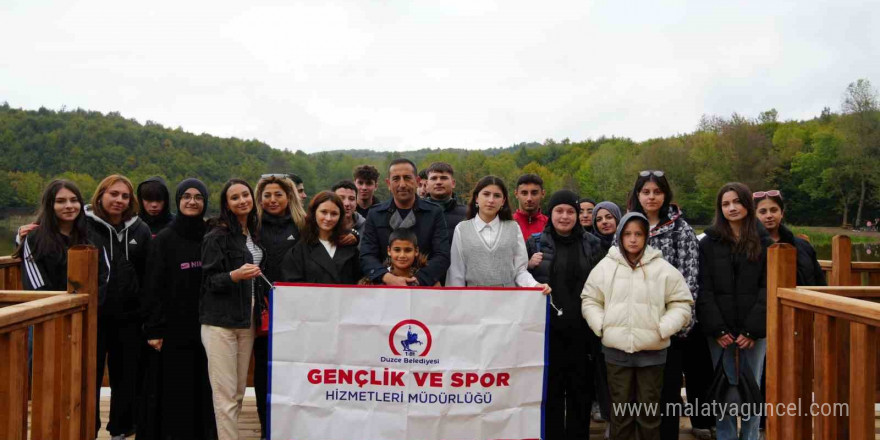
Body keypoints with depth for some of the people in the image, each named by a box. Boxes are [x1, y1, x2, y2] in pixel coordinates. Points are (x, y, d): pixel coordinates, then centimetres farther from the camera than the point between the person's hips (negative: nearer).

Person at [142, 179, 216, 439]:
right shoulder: (163, 240, -1)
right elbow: (153, 288, -5)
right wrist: (154, 329, -11)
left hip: (204, 327, 3)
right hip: (173, 328, -3)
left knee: (201, 390, 6)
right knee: (172, 391, 1)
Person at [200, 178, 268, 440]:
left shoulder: (254, 234, 13)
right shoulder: (217, 236, -7)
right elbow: (208, 280, -11)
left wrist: (262, 305, 13)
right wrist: (235, 275, -26)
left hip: (248, 321, 6)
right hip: (221, 321, -6)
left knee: (239, 393, 8)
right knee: (226, 394, -7)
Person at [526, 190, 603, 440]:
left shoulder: (592, 244, 6)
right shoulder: (535, 242, 4)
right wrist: (529, 266, -9)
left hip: (582, 329, 1)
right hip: (548, 328, -1)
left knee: (580, 388, 7)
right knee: (551, 387, 3)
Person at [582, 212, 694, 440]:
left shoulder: (663, 268, -2)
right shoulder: (605, 266, 2)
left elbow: (681, 304, 1)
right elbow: (590, 300, 9)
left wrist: (662, 329, -10)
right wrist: (601, 326, -4)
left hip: (652, 350, -1)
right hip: (616, 349, 1)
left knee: (650, 409, 9)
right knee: (620, 407, 11)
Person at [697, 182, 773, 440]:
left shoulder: (764, 243, 5)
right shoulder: (709, 243, 5)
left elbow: (767, 289, -1)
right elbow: (704, 290, 0)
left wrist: (752, 330, -10)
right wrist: (717, 329, -10)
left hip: (754, 331, 0)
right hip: (720, 331, 0)